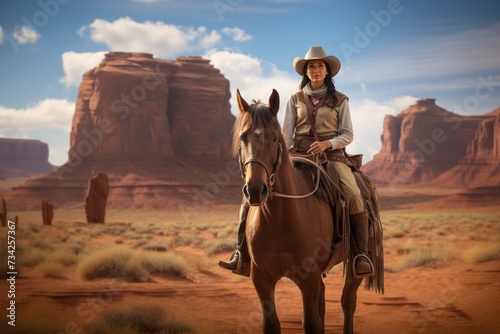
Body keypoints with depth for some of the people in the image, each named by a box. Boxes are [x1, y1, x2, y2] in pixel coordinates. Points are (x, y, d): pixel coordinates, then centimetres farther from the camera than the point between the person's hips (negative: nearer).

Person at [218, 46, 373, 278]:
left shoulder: (340, 101, 8)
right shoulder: (295, 100, 12)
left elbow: (347, 135, 4)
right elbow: (286, 134, 8)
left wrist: (327, 143, -15)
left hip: (331, 155, -1)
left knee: (353, 195, -31)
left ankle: (361, 253, -19)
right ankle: (243, 255, -18)